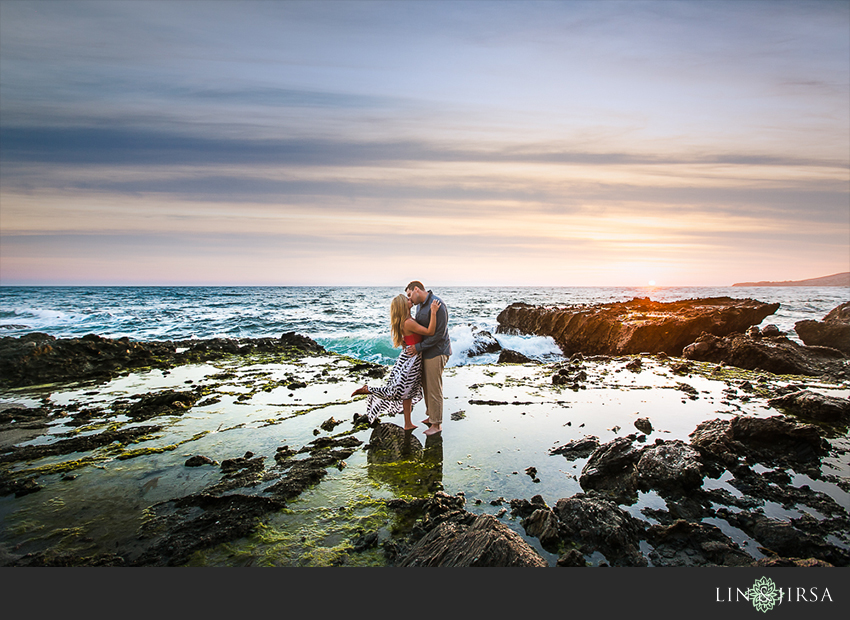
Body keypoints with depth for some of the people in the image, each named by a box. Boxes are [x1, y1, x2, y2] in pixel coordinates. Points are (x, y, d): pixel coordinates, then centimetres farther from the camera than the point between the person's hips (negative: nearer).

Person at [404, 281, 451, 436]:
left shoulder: (437, 305, -22)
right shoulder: (420, 305, 9)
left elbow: (439, 334, -23)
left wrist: (418, 347, -19)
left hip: (436, 352, -9)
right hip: (426, 352, 9)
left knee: (434, 389, -1)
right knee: (426, 385, 18)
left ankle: (436, 424, 12)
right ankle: (431, 416, 34)